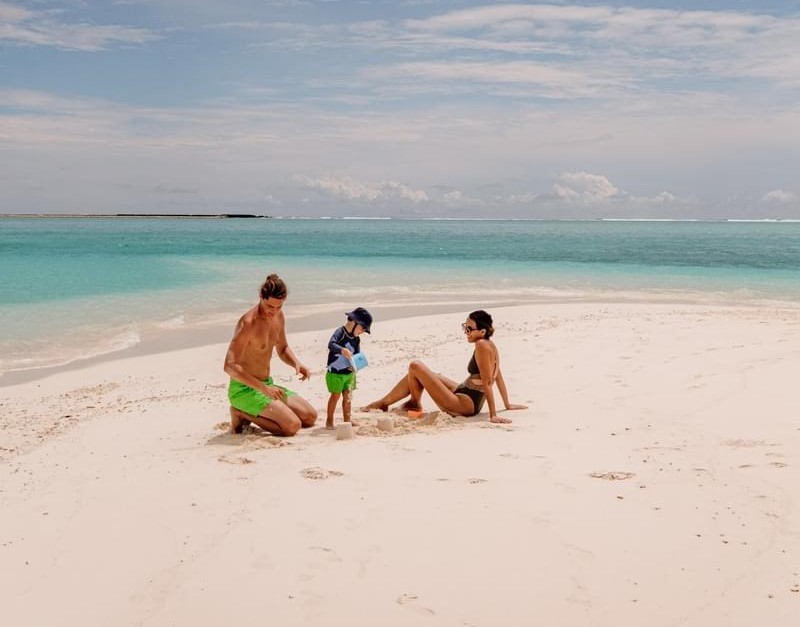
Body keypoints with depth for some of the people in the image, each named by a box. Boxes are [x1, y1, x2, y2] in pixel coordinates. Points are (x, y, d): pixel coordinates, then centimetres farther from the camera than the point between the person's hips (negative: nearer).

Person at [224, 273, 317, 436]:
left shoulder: (278, 316, 4)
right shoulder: (249, 322, -23)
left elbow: (282, 349, 21)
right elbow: (230, 366, -28)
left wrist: (296, 363, -2)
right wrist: (263, 388, -33)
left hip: (267, 385, 9)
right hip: (244, 389, -9)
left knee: (310, 417, 6)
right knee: (293, 425, -21)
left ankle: (254, 414, 11)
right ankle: (241, 414, -5)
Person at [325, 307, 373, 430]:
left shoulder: (356, 339, 6)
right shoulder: (340, 332, -17)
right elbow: (331, 344, -33)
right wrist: (343, 350, -48)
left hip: (349, 373, 7)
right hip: (335, 372, -7)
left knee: (347, 396, 10)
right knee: (335, 395, -3)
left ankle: (347, 420, 18)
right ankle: (329, 421, 7)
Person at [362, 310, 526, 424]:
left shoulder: (481, 345, -20)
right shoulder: (491, 345, 5)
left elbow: (487, 383, -22)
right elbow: (498, 377, 13)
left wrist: (493, 415, -22)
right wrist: (507, 404, 22)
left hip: (464, 405, -10)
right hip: (466, 397, 10)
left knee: (415, 366, -9)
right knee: (416, 374, 17)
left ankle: (415, 404, 16)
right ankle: (383, 402, 25)